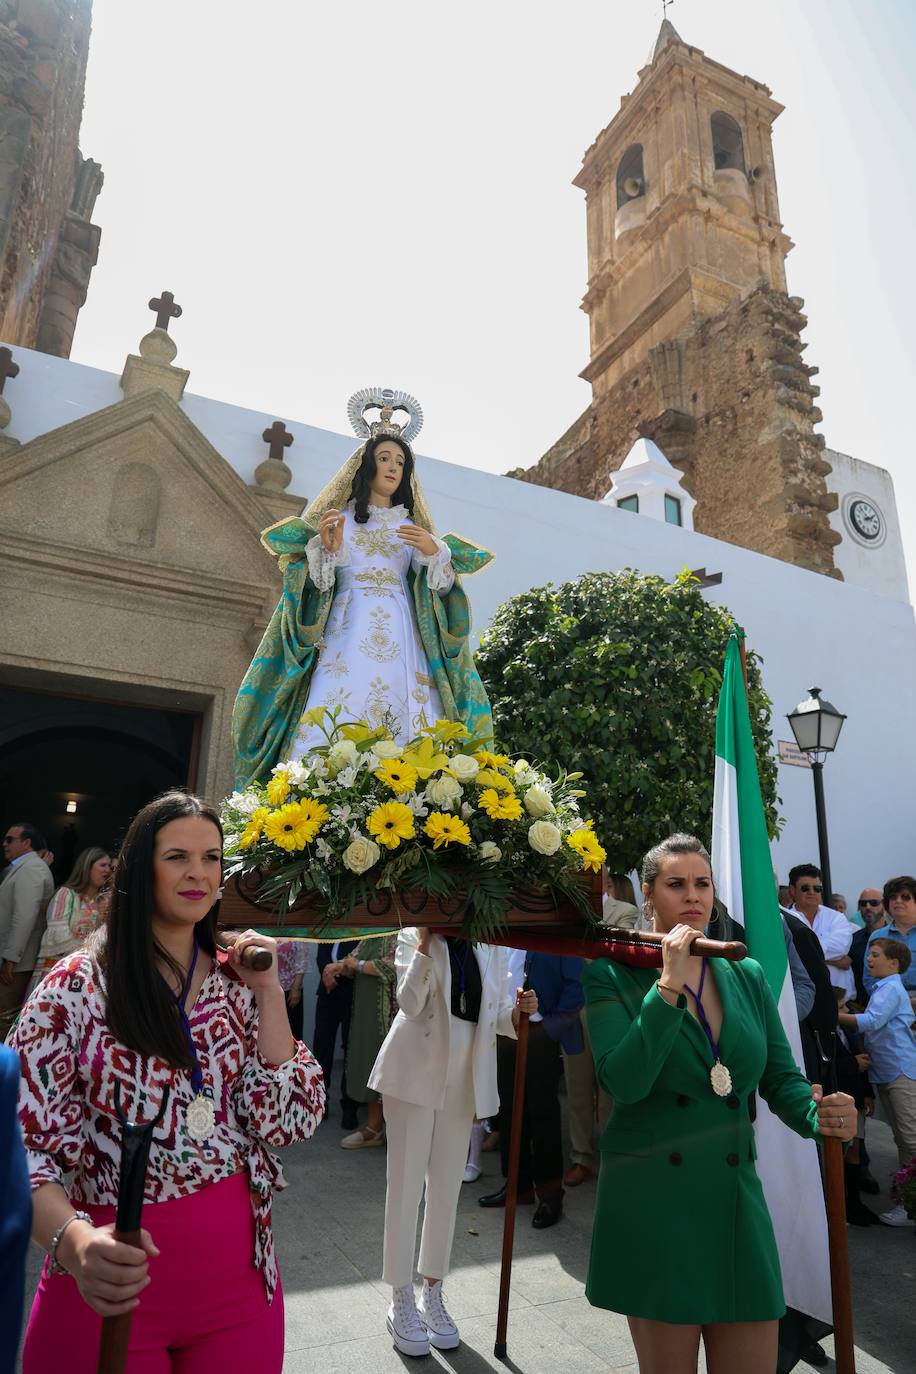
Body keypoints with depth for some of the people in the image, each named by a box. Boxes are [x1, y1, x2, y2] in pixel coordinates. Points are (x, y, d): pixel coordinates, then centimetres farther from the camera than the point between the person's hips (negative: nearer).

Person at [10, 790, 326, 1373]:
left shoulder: (237, 986, 0)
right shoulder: (76, 987, -10)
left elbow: (288, 1122, -7)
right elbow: (24, 1142, -12)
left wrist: (269, 993, -14)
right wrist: (74, 1240, -30)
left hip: (236, 1267, 3)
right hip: (115, 1278, -3)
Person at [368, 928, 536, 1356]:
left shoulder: (490, 943, 2)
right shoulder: (414, 934, -8)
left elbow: (496, 1015, 4)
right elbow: (410, 1004, -21)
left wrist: (518, 1012, -18)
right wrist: (426, 940, -31)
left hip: (465, 1077, 4)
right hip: (415, 1072, -3)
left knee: (446, 1189, 15)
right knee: (406, 1187, 6)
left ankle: (433, 1293, 33)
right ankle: (402, 1301, 23)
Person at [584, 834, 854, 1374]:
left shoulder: (748, 975, 6)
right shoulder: (614, 975, -8)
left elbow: (781, 1078, 6)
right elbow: (623, 1082, -20)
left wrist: (818, 1114, -15)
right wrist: (669, 985, -24)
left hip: (736, 1197, 4)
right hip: (652, 1202, -4)